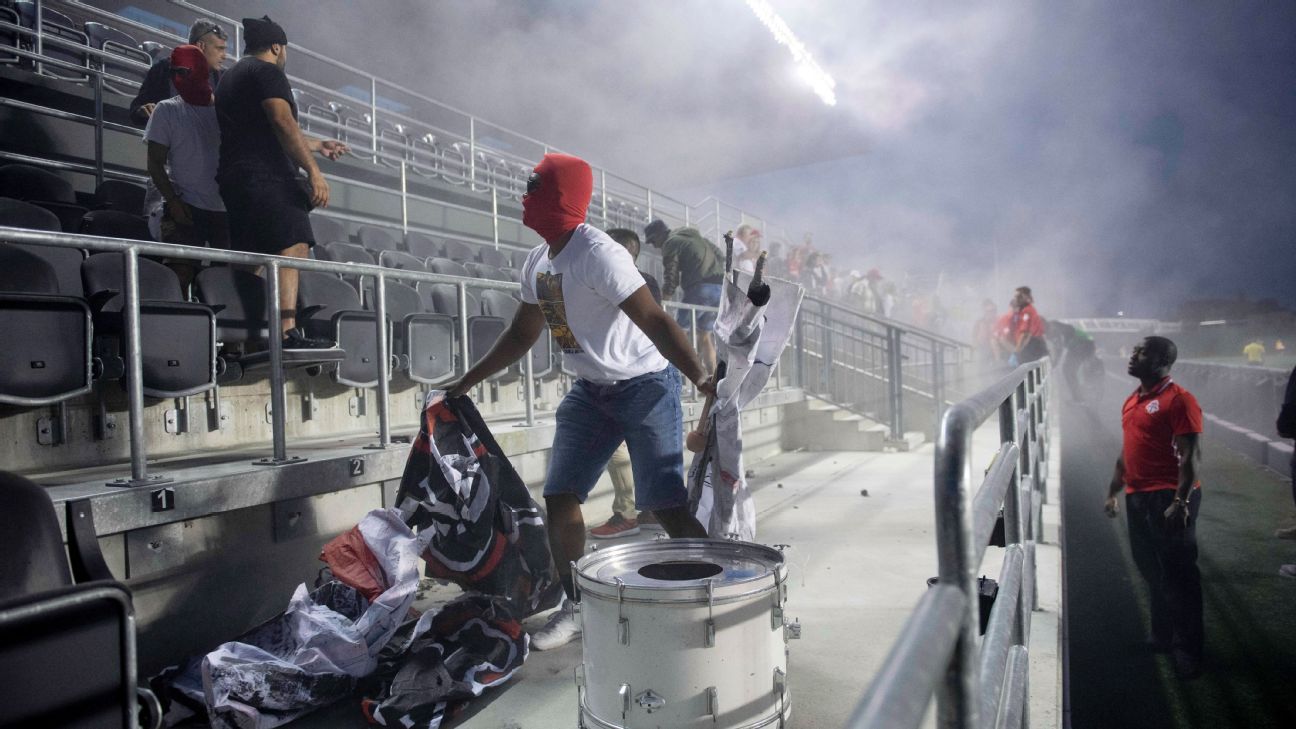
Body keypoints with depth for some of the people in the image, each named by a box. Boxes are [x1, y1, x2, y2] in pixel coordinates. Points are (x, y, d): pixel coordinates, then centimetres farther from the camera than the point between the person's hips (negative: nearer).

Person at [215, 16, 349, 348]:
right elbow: (283, 123, -15)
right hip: (265, 175, -10)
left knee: (252, 261, 8)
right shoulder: (267, 72, 0)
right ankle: (288, 331, -35)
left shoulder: (230, 78, 31)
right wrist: (313, 170, -19)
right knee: (292, 246, -21)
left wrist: (316, 145, 44)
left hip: (234, 179, 10)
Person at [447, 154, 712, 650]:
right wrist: (467, 383, 22)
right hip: (590, 390, 8)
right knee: (559, 497, 7)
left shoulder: (597, 254, -22)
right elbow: (522, 334, 17)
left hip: (646, 385, -8)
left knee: (667, 506, -10)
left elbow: (655, 321, -28)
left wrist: (701, 379, -38)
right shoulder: (537, 262, 4)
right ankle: (576, 607, 22)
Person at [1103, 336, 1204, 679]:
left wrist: (1180, 502, -23)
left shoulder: (1178, 400, -12)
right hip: (1137, 497, 8)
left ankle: (1187, 650, 9)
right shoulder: (1132, 401, 14)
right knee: (1151, 570, 16)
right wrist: (1113, 492, 20)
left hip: (1168, 498, -8)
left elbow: (1191, 456, -17)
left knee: (1178, 574, -1)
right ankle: (1163, 637, 30)